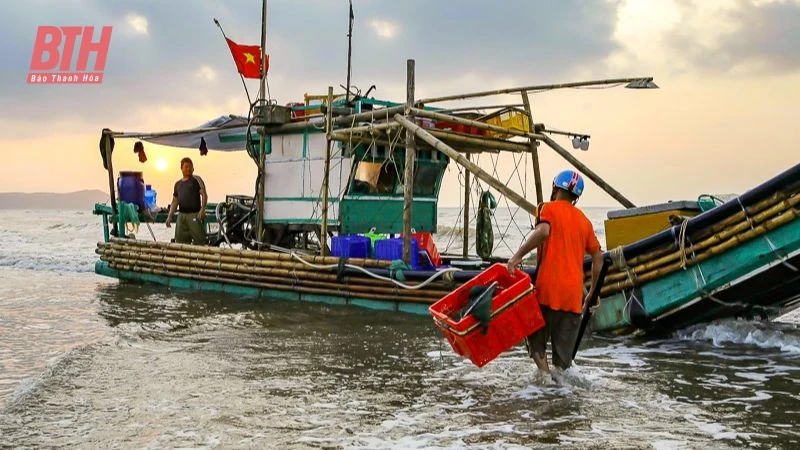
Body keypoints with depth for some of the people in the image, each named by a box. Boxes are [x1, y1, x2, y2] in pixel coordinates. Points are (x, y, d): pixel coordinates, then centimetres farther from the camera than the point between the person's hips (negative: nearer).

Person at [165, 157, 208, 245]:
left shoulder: (196, 179, 2)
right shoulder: (178, 184, 19)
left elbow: (204, 195, -6)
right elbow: (174, 202, 22)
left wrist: (202, 209, -20)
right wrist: (169, 216, 14)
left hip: (194, 215, -6)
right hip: (181, 215, 6)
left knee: (199, 241, -12)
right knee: (180, 241, 8)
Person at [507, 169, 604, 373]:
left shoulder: (548, 208, 3)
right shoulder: (584, 220, 18)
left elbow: (543, 231, -19)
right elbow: (598, 257, 18)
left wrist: (518, 255, -17)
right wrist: (593, 292, 25)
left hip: (548, 289, -4)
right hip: (574, 294, 4)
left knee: (537, 337, 10)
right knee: (564, 350, 10)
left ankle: (545, 374, -6)